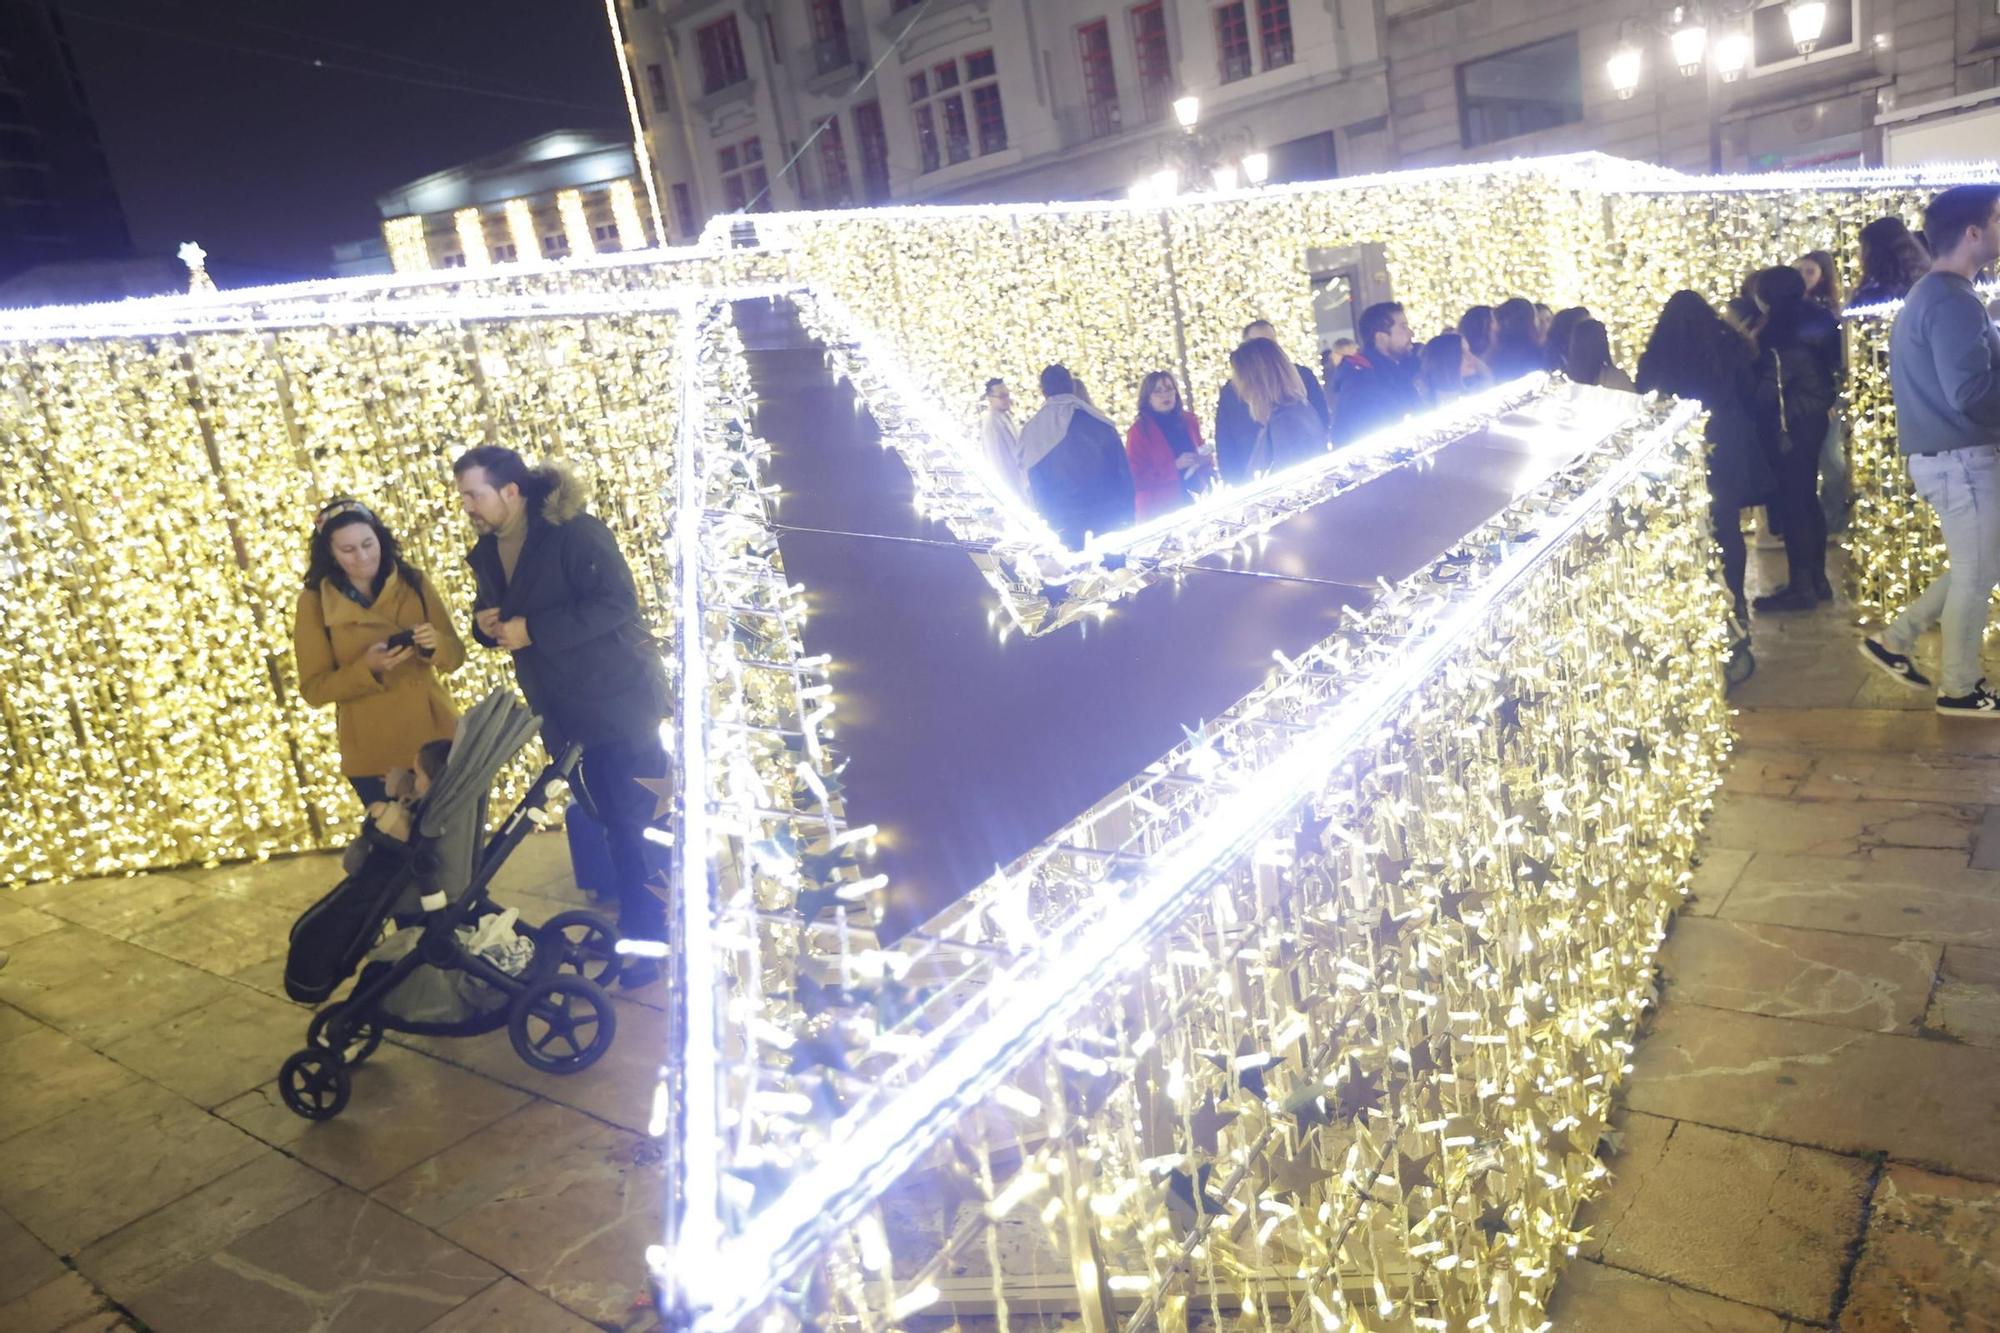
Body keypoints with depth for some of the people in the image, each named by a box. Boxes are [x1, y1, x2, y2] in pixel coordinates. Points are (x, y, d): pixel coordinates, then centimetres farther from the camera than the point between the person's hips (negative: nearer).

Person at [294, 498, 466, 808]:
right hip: (374, 755, -2)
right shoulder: (314, 602, -4)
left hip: (437, 737, 2)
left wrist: (435, 645, -18)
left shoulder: (414, 583, 1)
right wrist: (367, 668, -21)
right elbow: (314, 689, -4)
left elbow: (455, 657, 4)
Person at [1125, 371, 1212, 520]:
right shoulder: (1139, 431, -5)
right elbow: (1137, 480, -10)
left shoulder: (1188, 421, 9)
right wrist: (1175, 466, -18)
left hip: (1195, 504, 4)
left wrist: (1204, 460, -3)